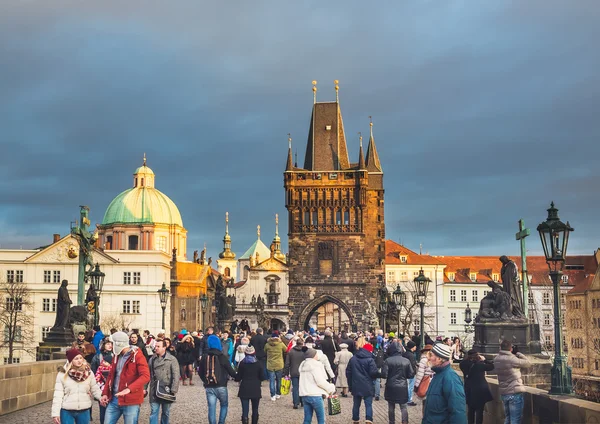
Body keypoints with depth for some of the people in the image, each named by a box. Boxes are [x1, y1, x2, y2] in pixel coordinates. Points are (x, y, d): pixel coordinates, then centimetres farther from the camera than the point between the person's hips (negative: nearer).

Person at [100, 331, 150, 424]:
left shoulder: (137, 356, -11)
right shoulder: (117, 356, 12)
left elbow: (146, 376, -22)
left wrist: (129, 389, -32)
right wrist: (105, 393, 11)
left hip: (131, 401, -7)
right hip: (114, 399, 7)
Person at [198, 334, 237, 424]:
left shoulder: (204, 357, 3)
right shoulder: (222, 357, -8)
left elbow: (200, 372, 8)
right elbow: (230, 370, -4)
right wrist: (236, 375, 16)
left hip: (209, 387, 3)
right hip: (221, 386, -3)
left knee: (211, 408, 6)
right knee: (224, 405, 14)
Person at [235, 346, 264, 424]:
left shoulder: (242, 363, -5)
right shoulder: (258, 364, -4)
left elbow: (238, 378, -4)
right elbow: (262, 377, -2)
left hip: (244, 389, -1)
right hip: (255, 390, 1)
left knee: (245, 410, -3)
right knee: (255, 410, 16)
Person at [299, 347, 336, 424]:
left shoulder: (303, 365, 15)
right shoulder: (315, 365, -11)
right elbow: (321, 382, -14)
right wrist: (331, 388, 2)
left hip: (304, 395, 8)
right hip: (315, 395, -8)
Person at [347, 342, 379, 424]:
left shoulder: (353, 359, 8)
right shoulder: (370, 360, -11)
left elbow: (348, 372, 11)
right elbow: (374, 373, -16)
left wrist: (350, 384, 18)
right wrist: (378, 374, 8)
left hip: (356, 386, 5)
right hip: (367, 386, -4)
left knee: (356, 404, 14)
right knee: (368, 404, -1)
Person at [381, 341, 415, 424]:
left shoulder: (388, 361, -11)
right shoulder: (406, 361, -4)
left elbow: (384, 375, -13)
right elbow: (411, 375, 0)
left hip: (391, 387, -1)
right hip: (403, 387, 1)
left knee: (391, 407, 12)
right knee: (403, 407, 8)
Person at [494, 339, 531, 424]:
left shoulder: (496, 360, 4)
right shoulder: (512, 359, -16)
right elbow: (528, 363, -5)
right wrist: (517, 353, 3)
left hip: (503, 393, 7)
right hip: (515, 393, -7)